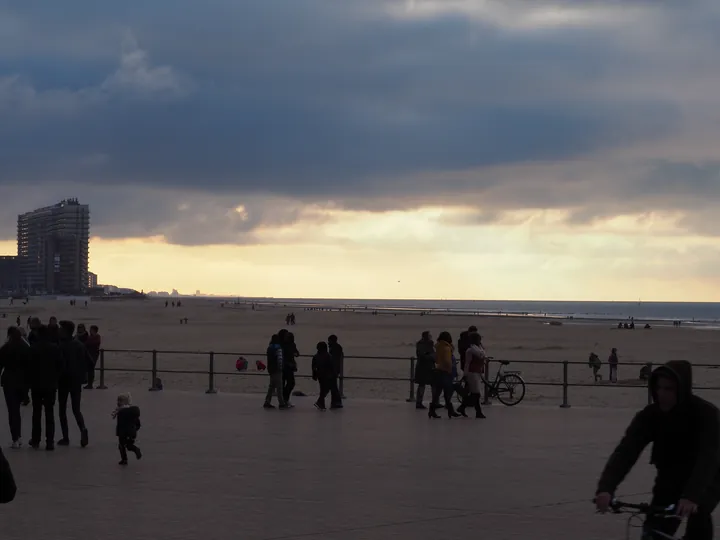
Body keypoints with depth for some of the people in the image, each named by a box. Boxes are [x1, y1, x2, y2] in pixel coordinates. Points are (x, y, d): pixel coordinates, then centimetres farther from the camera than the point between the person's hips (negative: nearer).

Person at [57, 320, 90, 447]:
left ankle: (65, 438, 5)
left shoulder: (61, 346, -13)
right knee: (76, 409, 10)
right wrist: (82, 375, 12)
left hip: (64, 380, -5)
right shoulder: (80, 345, 5)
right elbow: (88, 361, 6)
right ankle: (83, 429, -18)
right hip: (77, 381, 5)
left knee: (62, 409, 8)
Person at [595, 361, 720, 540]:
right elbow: (626, 450, -29)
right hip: (671, 477, 3)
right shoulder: (649, 415, -18)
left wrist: (692, 495, -55)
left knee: (697, 514, -29)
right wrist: (606, 487, -46)